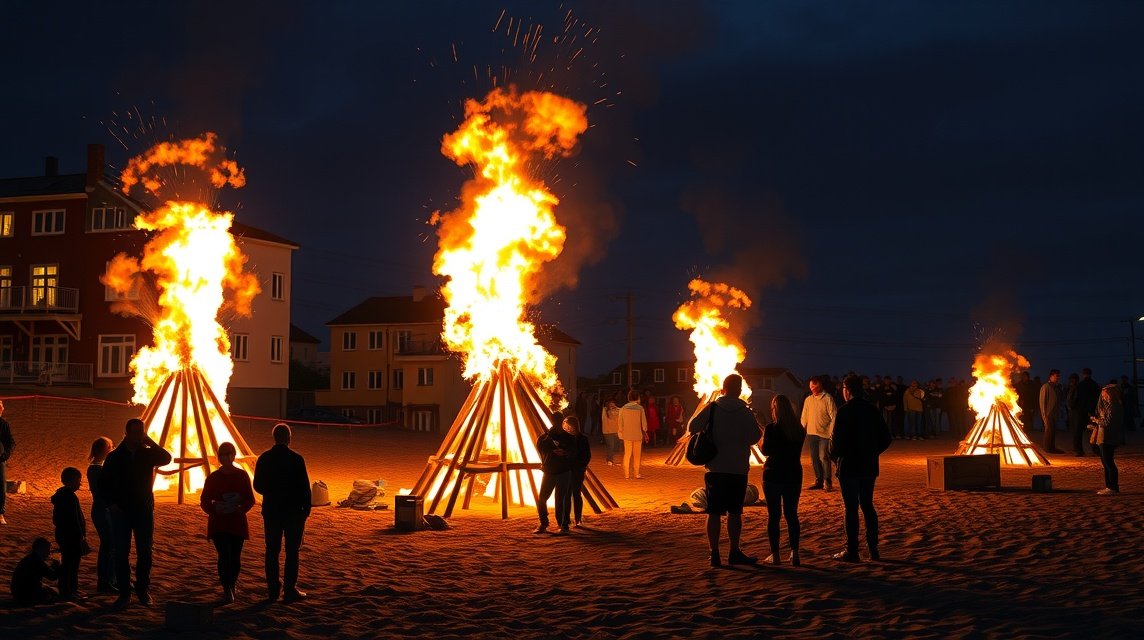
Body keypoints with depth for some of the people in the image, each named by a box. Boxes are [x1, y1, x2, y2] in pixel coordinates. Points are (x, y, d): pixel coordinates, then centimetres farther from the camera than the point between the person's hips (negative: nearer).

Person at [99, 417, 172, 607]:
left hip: (144, 511, 1)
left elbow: (166, 458, -14)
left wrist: (150, 442, -16)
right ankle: (124, 593, 6)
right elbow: (104, 483, 5)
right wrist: (111, 504, -7)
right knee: (121, 554, -1)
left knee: (144, 552, 4)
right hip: (121, 512, -1)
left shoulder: (148, 454, 5)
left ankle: (143, 590, 15)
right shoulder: (114, 457, 2)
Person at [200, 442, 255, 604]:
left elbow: (250, 499, 4)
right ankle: (227, 590, -9)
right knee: (224, 555, -14)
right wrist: (215, 508, -17)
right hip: (218, 523, -1)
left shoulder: (242, 475, 1)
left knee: (235, 558, 5)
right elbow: (204, 501, 3)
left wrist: (241, 508, -16)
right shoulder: (213, 477, 1)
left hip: (238, 523, 1)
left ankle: (231, 585, 29)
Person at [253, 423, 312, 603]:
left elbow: (257, 486, 6)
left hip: (271, 511, 4)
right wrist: (306, 509, -1)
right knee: (292, 551, 3)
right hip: (294, 512, -4)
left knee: (272, 550, 11)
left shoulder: (264, 458, -1)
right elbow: (304, 487, -11)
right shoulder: (296, 459, -12)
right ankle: (290, 591, 3)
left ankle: (273, 590, 14)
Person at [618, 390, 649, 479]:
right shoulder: (640, 408, -9)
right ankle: (636, 474, 11)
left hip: (627, 435, 2)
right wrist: (645, 432, 9)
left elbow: (620, 422, 1)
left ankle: (626, 474, 9)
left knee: (627, 454, 8)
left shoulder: (623, 408, -4)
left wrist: (621, 432, 11)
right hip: (637, 434, -2)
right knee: (636, 455, 8)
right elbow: (643, 422, -4)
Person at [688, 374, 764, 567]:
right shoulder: (746, 412, -4)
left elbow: (692, 427, -7)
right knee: (735, 512, 10)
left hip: (715, 469, 0)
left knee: (714, 512, 5)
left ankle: (715, 554, 3)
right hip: (738, 469, 0)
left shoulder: (712, 408, -3)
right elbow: (755, 437, -4)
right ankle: (734, 553, 13)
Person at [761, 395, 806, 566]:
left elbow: (766, 451, -7)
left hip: (773, 475, -4)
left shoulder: (771, 428, -14)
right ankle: (794, 553, 5)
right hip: (794, 475, 4)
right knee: (791, 514, 11)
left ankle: (774, 554, 5)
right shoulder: (800, 429, 2)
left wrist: (764, 435, 7)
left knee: (773, 515, 3)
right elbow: (797, 450, 12)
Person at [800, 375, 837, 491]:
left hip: (824, 433, -6)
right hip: (811, 433, 6)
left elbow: (834, 416, -8)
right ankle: (818, 481, 18)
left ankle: (827, 482, 0)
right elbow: (804, 417, 15)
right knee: (814, 458, 9)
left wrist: (831, 432, -14)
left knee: (823, 457, -10)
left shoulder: (828, 399, -6)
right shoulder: (808, 400, 11)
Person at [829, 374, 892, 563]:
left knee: (851, 508, -1)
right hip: (869, 467, 6)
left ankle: (852, 551, 2)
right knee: (868, 506, 13)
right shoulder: (872, 410, 6)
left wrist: (833, 456, 2)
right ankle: (873, 549, 14)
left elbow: (837, 440, -17)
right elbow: (885, 439, 9)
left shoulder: (845, 411, -13)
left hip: (849, 467, -6)